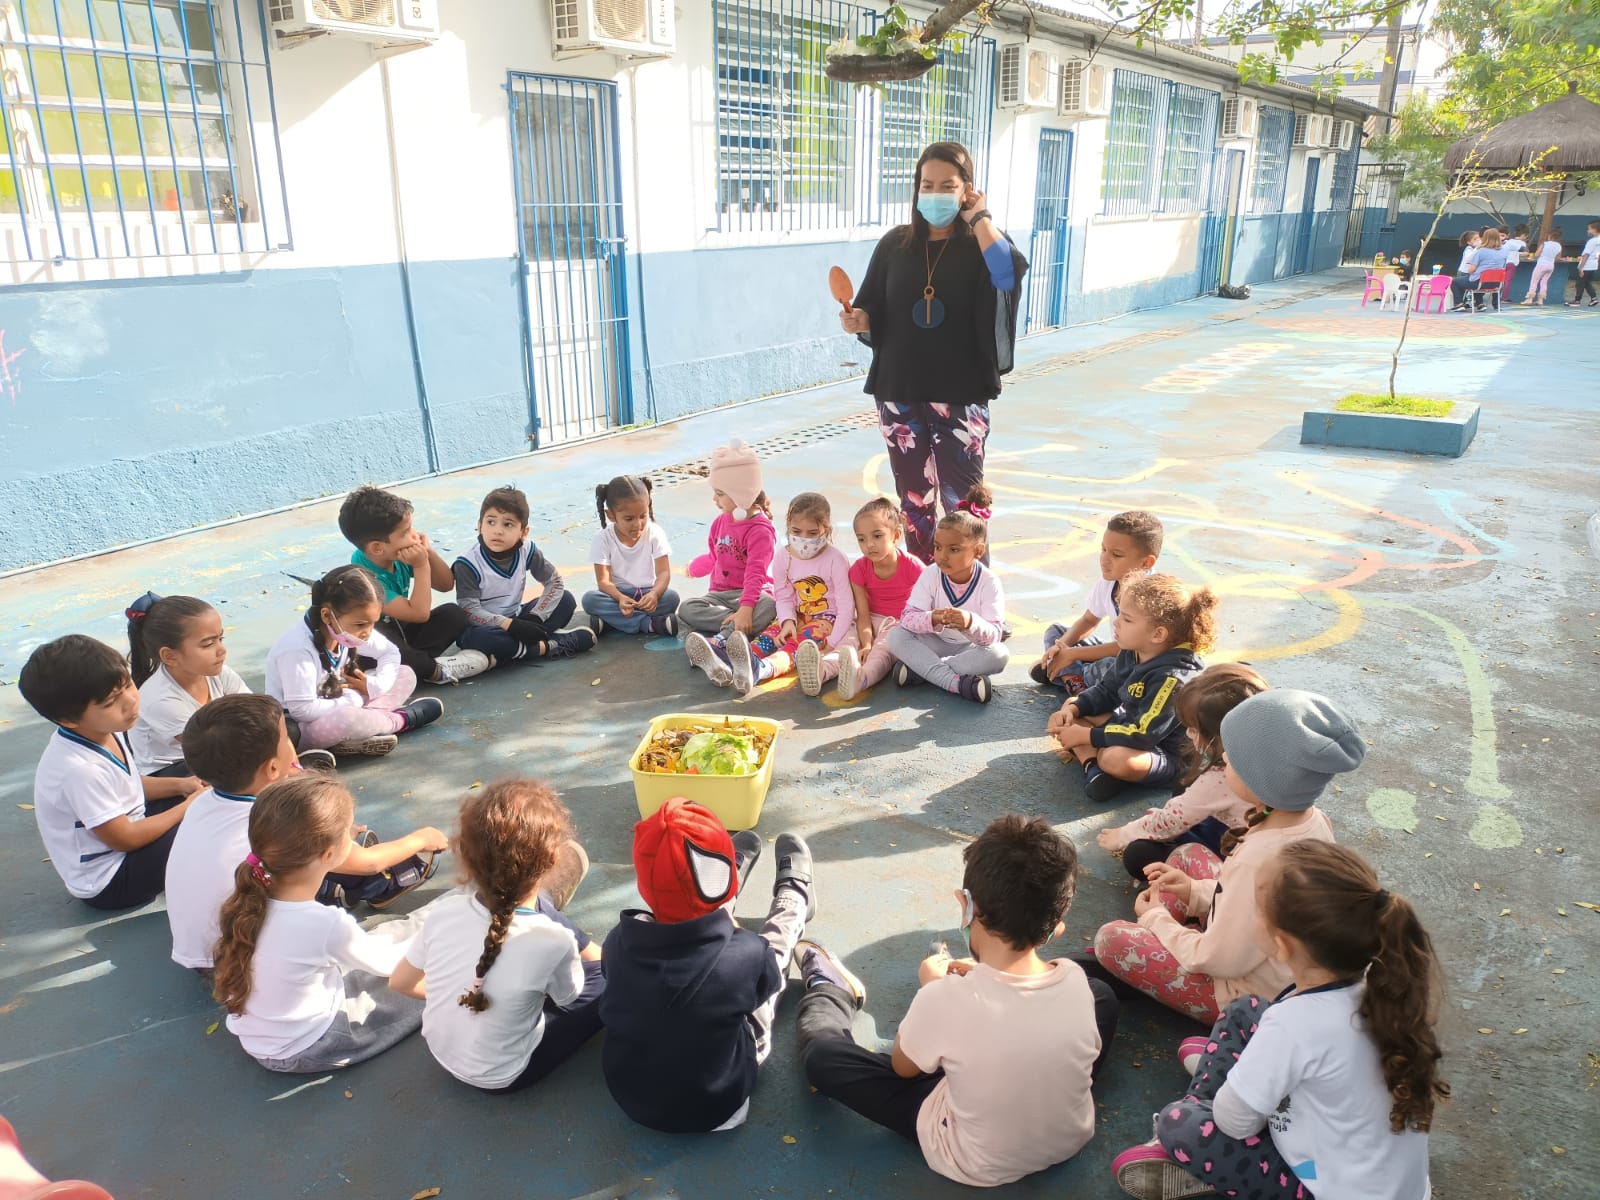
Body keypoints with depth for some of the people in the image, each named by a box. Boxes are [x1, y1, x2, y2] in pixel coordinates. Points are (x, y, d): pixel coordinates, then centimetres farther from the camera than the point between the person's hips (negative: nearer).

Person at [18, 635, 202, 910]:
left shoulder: (106, 731, -8)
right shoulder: (80, 769, -34)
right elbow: (124, 838, -24)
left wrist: (180, 785, -5)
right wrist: (187, 808, -15)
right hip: (106, 881, -9)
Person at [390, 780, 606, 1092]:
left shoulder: (444, 910, -21)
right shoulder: (552, 943, -32)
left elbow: (400, 982, -4)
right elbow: (567, 996, -9)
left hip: (440, 1051, 4)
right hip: (502, 1077, -4)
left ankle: (579, 952, 28)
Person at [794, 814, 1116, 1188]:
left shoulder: (946, 999, -33)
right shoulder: (1076, 981, -22)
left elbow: (902, 1068, -10)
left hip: (979, 1165, -3)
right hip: (1072, 1139, 4)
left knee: (822, 1054, 4)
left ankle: (831, 992, 38)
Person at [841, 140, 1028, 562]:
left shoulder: (981, 244, -2)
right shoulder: (895, 243, 6)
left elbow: (1009, 276, -25)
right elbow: (874, 316, 11)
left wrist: (979, 218, -14)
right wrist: (858, 321, -12)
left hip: (961, 395, -3)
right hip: (900, 393, 3)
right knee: (914, 501, 11)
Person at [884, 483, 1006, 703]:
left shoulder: (989, 582, -16)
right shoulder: (931, 576, -12)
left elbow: (994, 634, -24)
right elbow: (907, 617, -20)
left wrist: (971, 623, -47)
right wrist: (932, 619, -42)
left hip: (972, 648, -1)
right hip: (936, 643, 1)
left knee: (998, 654, -33)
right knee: (895, 636, -23)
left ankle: (919, 668, -26)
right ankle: (956, 682, -34)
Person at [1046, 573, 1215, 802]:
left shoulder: (1172, 677, -30)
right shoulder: (1132, 653, -3)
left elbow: (1143, 735, -30)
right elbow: (1105, 692, 10)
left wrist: (1086, 735, -25)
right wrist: (1073, 708, -8)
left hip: (1165, 755, -10)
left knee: (1117, 758, -41)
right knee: (1071, 704, 11)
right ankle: (1091, 763, -13)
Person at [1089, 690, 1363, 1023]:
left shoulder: (1257, 860, -38)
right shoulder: (1313, 820, -13)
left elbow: (1219, 961, -25)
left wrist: (1155, 918, -8)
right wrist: (1196, 892, 1)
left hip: (1248, 994, -8)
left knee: (1112, 940, -9)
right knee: (1189, 855, 16)